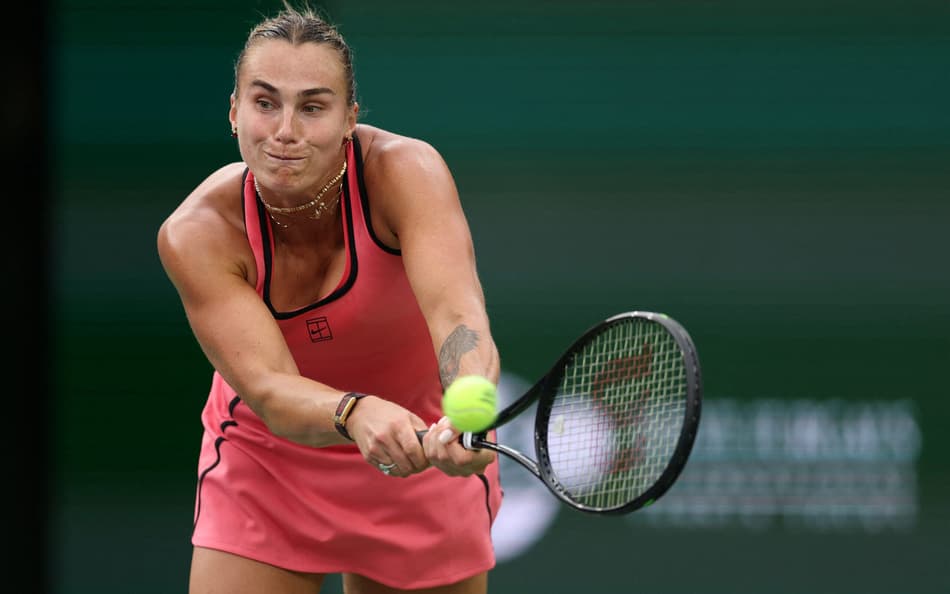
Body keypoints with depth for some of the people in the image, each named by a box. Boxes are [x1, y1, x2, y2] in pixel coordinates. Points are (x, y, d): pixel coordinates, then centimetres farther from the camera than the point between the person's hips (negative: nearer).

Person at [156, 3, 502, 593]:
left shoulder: (404, 171, -27)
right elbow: (269, 389, -35)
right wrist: (357, 414, -57)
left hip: (424, 456, 0)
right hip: (264, 463, 0)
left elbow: (457, 315, -42)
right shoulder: (196, 234, -25)